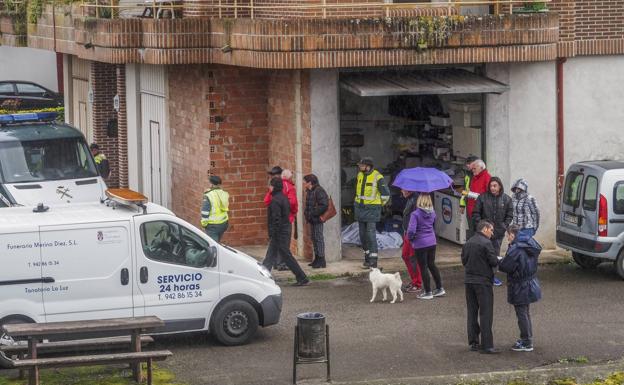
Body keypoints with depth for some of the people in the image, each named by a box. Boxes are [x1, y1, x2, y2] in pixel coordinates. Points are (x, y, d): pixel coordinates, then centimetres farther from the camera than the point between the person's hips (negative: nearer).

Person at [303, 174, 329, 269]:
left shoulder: (319, 191, -16)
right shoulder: (310, 191, 14)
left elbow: (324, 205, -22)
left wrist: (313, 214, -20)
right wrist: (306, 212, 10)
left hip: (317, 219, -10)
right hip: (312, 220, 10)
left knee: (319, 238, -7)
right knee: (314, 238, 14)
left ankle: (321, 261, -4)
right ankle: (317, 259, 22)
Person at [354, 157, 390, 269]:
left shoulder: (377, 177, -14)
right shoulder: (360, 175, 8)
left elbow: (386, 194, -8)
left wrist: (379, 205, 2)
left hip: (372, 209, -7)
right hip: (360, 208, 7)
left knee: (371, 234, -12)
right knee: (363, 234, 9)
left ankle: (373, 260, -11)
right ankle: (367, 257, 20)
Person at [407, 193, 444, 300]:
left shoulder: (415, 214, -19)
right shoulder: (432, 213, 0)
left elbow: (411, 230, -26)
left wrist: (410, 238, -5)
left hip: (420, 244, -6)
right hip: (432, 242, 6)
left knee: (423, 267, 5)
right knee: (431, 264, 20)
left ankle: (428, 292, 11)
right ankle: (439, 288, 25)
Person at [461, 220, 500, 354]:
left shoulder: (468, 243, 8)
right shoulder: (486, 243, -13)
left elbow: (463, 260, 11)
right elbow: (494, 261, -14)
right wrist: (498, 260, 6)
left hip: (469, 280, 7)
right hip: (483, 281, -7)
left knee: (472, 312, 12)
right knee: (486, 313, -4)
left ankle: (473, 342, 15)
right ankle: (486, 345, -6)